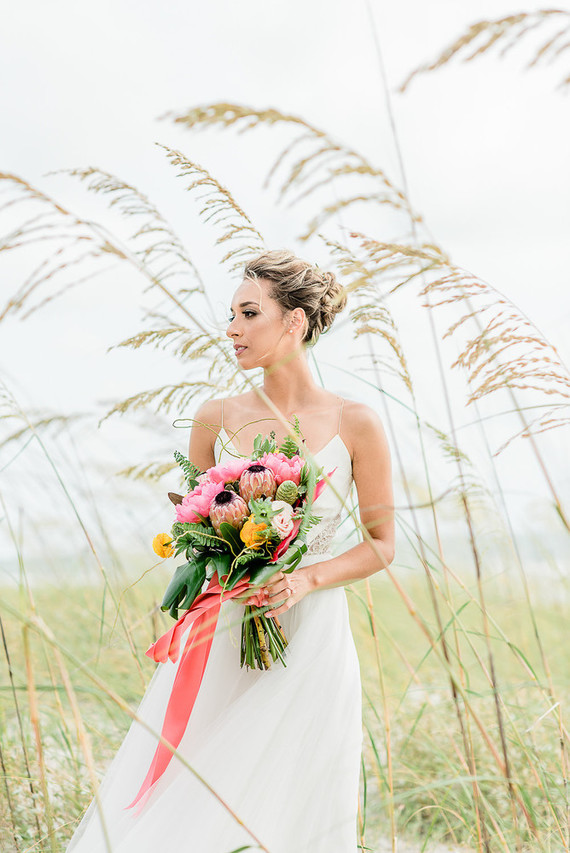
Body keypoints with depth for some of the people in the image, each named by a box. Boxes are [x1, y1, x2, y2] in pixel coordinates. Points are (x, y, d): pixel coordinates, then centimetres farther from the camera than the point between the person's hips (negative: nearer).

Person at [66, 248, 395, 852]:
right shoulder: (217, 419, 3)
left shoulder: (354, 424, -4)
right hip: (219, 637, 3)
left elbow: (382, 544, 3)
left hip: (308, 639, -2)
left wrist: (306, 579, -13)